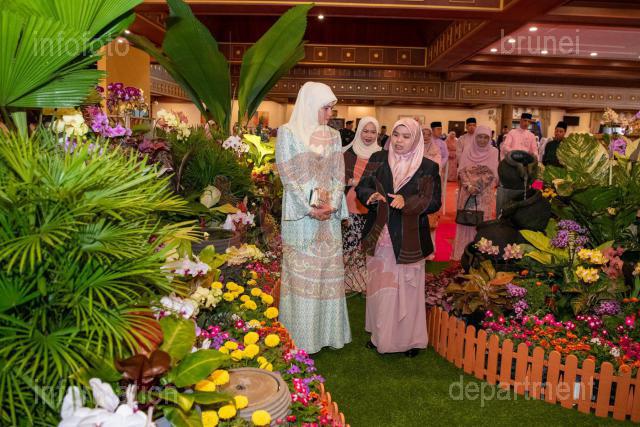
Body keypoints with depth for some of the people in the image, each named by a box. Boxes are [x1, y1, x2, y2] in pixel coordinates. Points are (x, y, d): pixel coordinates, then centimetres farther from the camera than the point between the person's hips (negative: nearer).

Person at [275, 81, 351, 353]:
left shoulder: (333, 136, 12)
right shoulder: (288, 133, -2)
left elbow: (339, 174, 7)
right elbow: (287, 174, -8)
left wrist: (332, 204, -9)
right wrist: (310, 208, -14)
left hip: (330, 213, 5)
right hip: (301, 213, -4)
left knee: (329, 271, 7)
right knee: (302, 272, 0)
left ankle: (328, 330, 19)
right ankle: (302, 336, 10)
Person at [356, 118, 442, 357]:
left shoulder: (428, 167, -3)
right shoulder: (378, 160, 4)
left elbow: (433, 202, -6)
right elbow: (361, 188, 5)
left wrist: (407, 202, -23)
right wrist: (371, 195, -19)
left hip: (409, 240, -2)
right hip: (379, 236, 3)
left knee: (408, 288, 6)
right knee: (380, 286, 12)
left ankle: (409, 338, 21)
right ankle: (380, 335, 27)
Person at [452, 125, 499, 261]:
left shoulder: (494, 152, 0)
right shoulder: (467, 150, 3)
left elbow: (493, 174, -4)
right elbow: (462, 170, -2)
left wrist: (478, 186, -16)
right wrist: (469, 186, -16)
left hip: (485, 195, -1)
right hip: (467, 192, 1)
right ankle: (463, 252, 14)